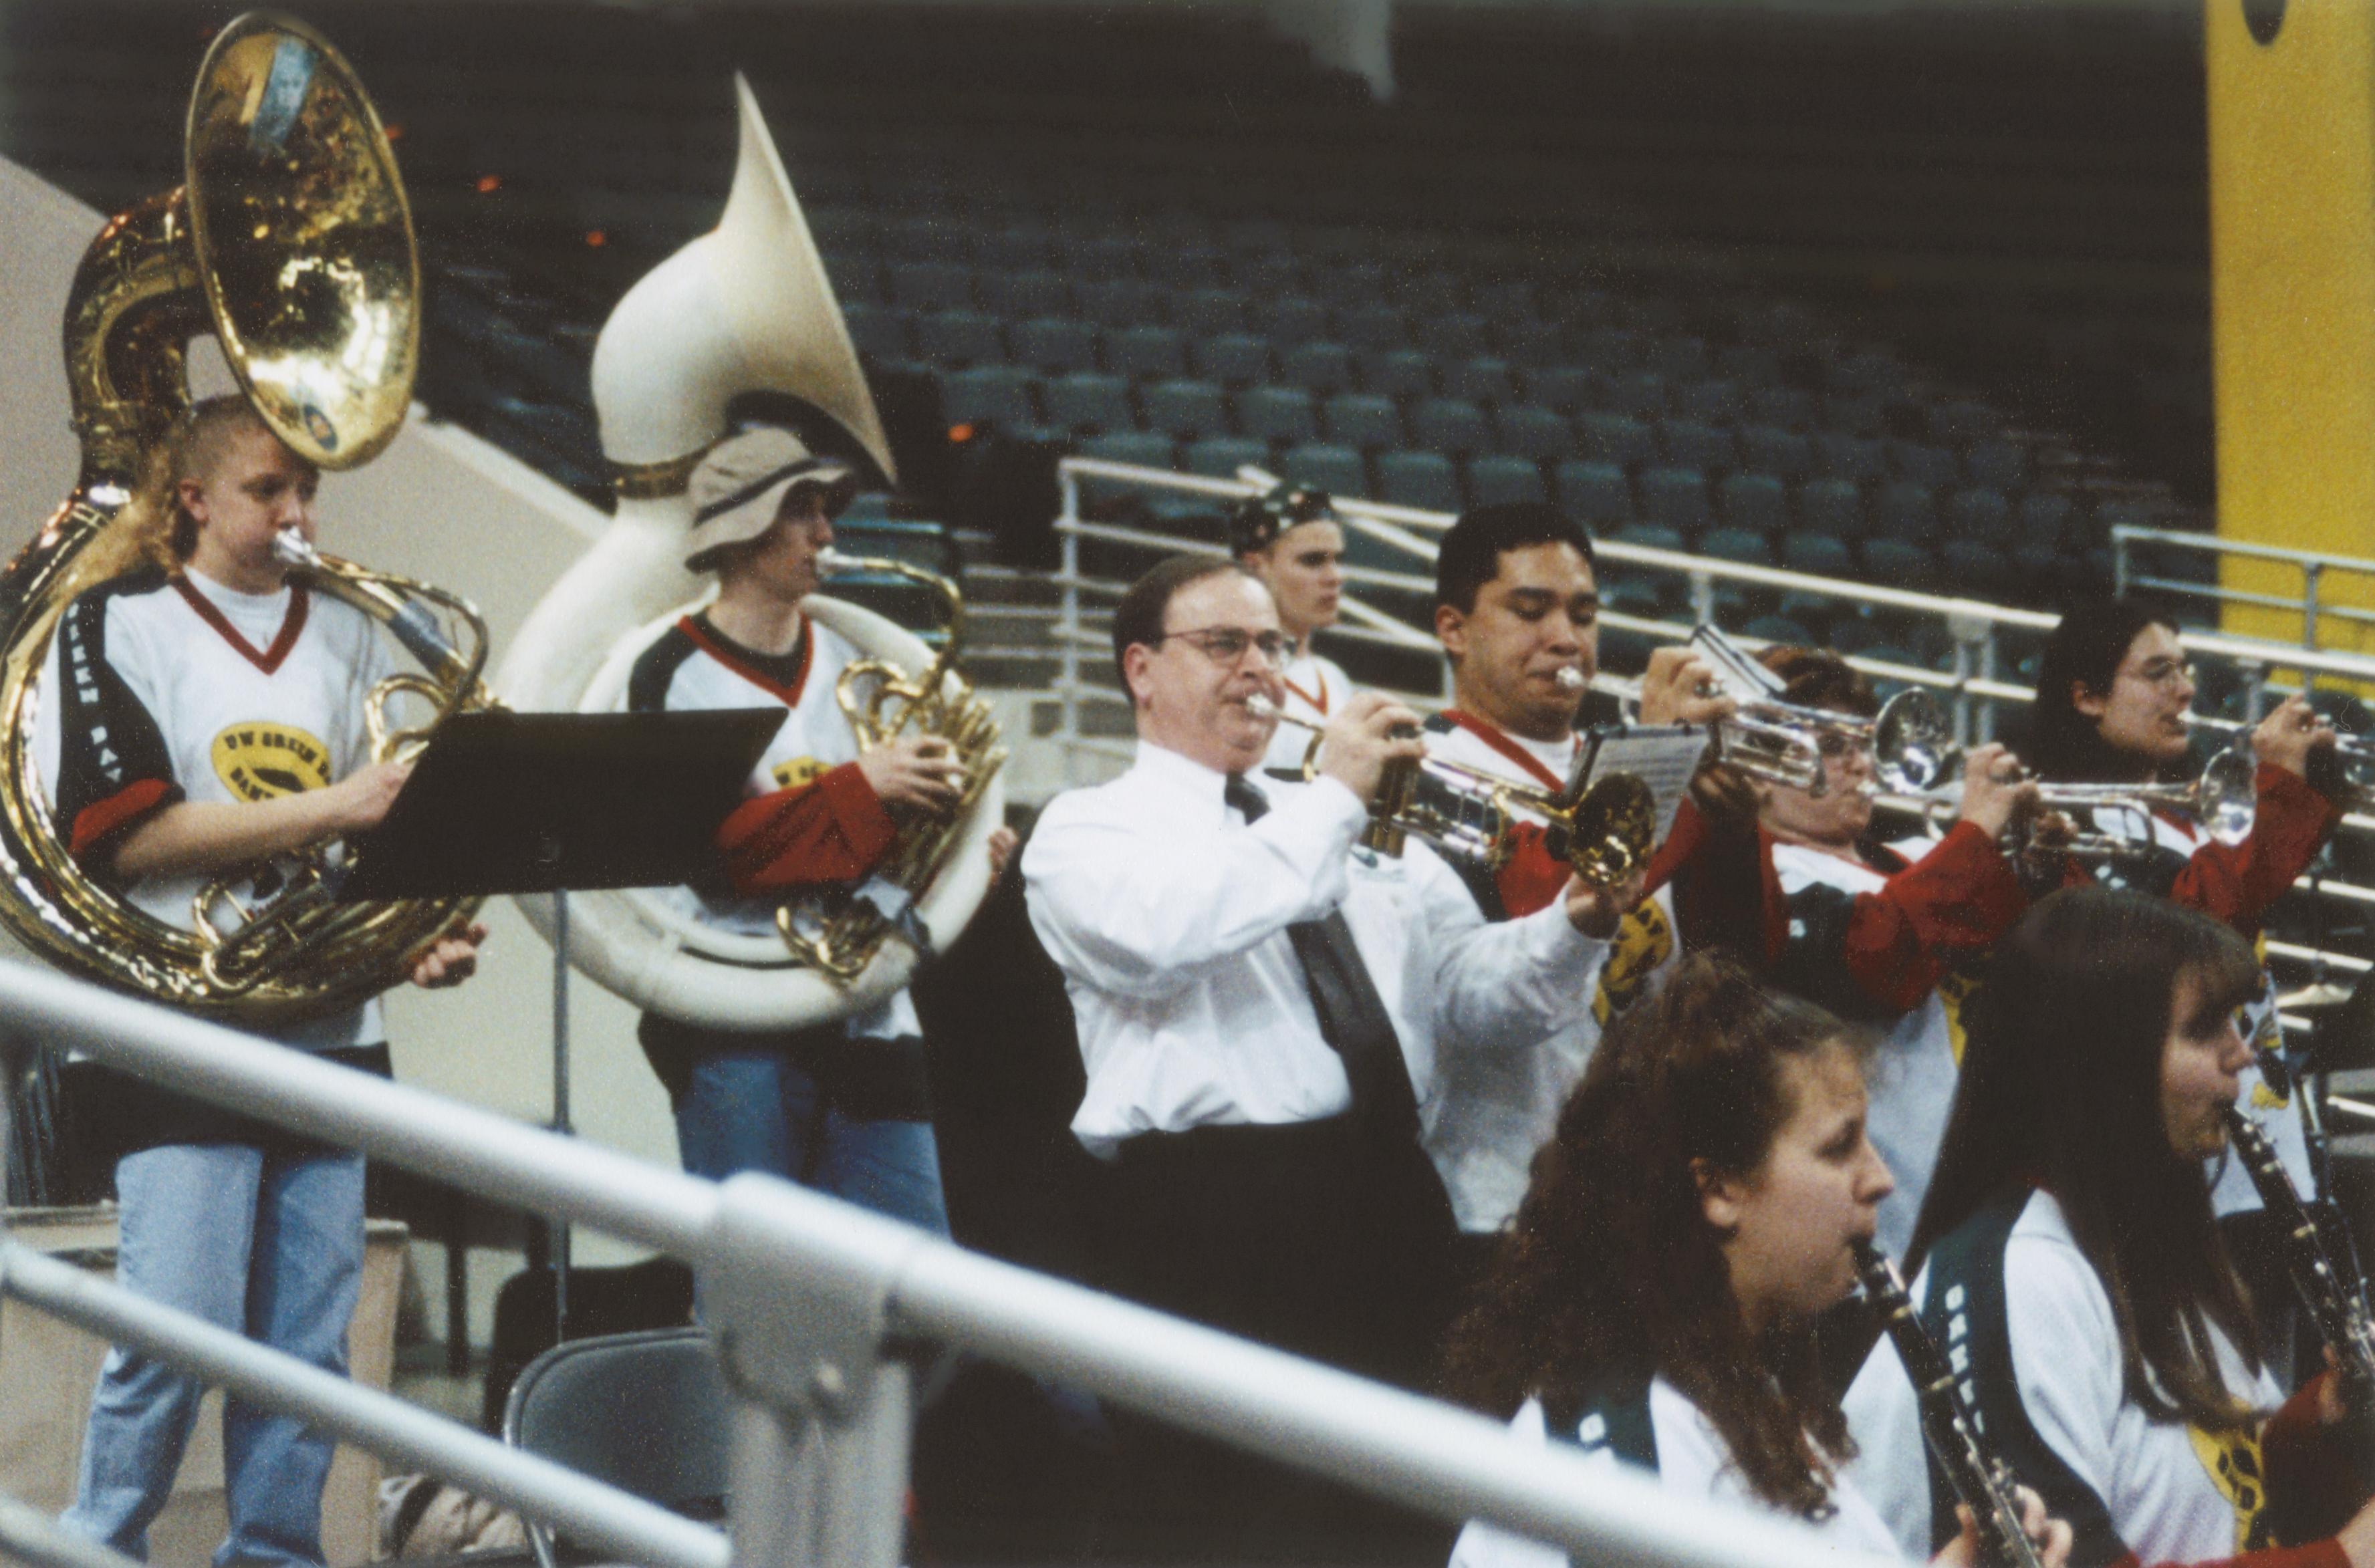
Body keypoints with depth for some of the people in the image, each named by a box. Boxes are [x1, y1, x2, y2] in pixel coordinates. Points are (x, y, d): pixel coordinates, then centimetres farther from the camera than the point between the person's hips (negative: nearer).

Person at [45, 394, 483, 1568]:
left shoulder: (345, 636, 16)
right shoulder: (117, 625, 1)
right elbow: (126, 831, -11)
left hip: (328, 1030, 5)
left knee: (308, 1342, 5)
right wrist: (330, 809, -16)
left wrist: (432, 932, -1)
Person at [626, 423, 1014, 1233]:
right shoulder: (673, 676, -4)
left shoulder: (849, 660, 14)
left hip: (867, 1013, 5)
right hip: (737, 1032, -5)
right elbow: (710, 848, -17)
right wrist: (862, 787, -22)